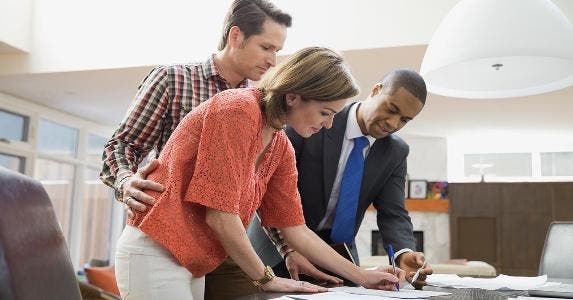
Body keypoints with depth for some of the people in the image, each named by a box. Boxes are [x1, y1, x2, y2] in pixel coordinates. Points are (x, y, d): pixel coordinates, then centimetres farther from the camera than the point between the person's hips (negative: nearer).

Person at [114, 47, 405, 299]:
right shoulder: (238, 109, -20)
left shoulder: (281, 149, 5)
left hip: (190, 264, 8)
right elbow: (220, 216, -21)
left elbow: (294, 228, 10)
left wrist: (362, 276, 9)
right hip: (155, 254, -8)